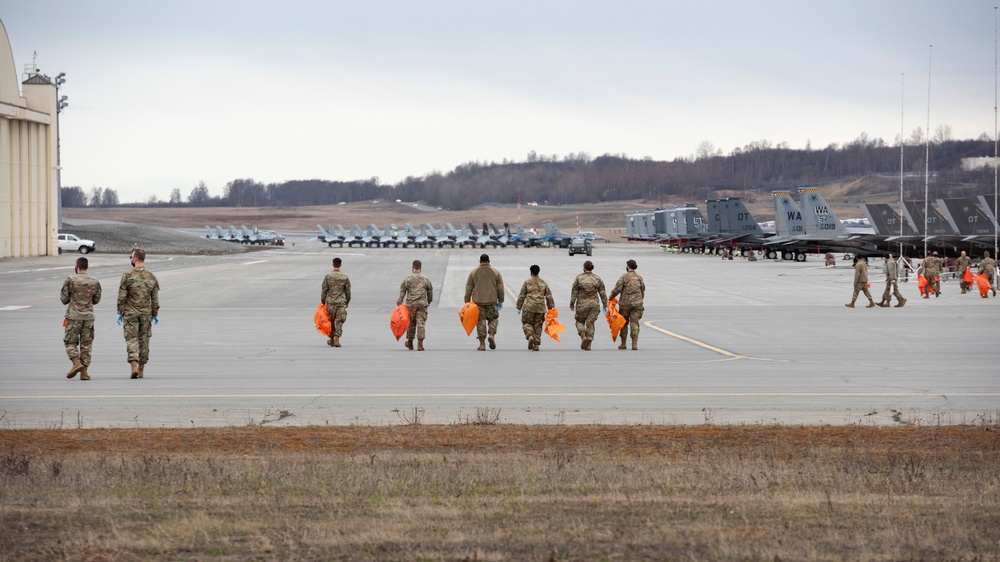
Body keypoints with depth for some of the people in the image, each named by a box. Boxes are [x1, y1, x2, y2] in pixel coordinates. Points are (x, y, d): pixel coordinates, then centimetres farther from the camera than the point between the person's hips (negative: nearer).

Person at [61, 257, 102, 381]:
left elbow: (64, 299, -4)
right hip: (89, 316, 3)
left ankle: (76, 363, -15)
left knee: (70, 342, 8)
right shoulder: (95, 282, 2)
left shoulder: (70, 280, -7)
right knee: (86, 344, 7)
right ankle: (84, 372, 4)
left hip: (73, 316, -3)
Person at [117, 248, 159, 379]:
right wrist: (155, 314, 14)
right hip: (146, 313, 3)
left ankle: (134, 367, -17)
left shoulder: (128, 275, -9)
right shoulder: (151, 276, 2)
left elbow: (122, 297, -8)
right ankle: (141, 370, 14)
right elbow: (155, 298, 6)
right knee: (144, 340, 10)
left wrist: (120, 313, -1)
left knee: (131, 339, -1)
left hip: (130, 313, -3)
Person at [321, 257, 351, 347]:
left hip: (330, 302, 0)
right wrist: (347, 302, 17)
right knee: (339, 322, 1)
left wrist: (322, 301, 7)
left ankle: (331, 340, 21)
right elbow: (348, 291, 4)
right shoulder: (345, 277, -3)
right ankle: (337, 339, -10)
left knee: (331, 322, 12)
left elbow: (324, 290, -3)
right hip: (341, 302, 0)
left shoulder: (328, 276, -5)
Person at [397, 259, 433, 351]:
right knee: (421, 323, -1)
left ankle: (410, 343, 24)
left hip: (410, 304, 0)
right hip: (422, 304, 0)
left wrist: (399, 302, 2)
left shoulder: (407, 279, -1)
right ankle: (420, 344, -8)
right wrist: (429, 301, 27)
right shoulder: (425, 280, 3)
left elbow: (402, 292, -3)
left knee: (411, 323, 12)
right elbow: (430, 292, 11)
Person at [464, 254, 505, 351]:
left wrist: (467, 302, 9)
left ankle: (482, 344, 0)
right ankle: (491, 335, -11)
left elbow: (468, 288, 4)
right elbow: (500, 288, 5)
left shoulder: (473, 272, 3)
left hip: (478, 302, 0)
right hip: (492, 301, 0)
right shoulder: (495, 272, 4)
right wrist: (500, 301, 12)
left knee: (481, 321, 2)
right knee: (493, 319, 14)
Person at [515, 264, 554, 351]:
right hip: (540, 308, 3)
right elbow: (549, 297, 8)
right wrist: (551, 308, 14)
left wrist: (519, 307, 10)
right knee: (538, 326, 9)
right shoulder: (543, 283, 8)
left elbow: (521, 296, 2)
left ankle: (530, 336, -19)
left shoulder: (527, 282, 0)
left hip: (529, 307, -3)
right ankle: (536, 344, 6)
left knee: (527, 323, 9)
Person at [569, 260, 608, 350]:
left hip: (582, 303, -2)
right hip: (594, 303, 2)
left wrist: (572, 304, 3)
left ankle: (583, 337, -10)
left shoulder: (579, 278, -5)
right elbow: (602, 293, 3)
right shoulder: (597, 278, 2)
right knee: (590, 323, 8)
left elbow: (574, 292, -3)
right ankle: (588, 345, 5)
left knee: (580, 321, 15)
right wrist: (605, 305, 9)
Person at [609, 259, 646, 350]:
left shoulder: (624, 277, -8)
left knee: (624, 323, 10)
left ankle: (623, 343, 16)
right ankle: (635, 344, -11)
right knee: (634, 323, 1)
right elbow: (643, 291, 14)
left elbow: (617, 290, -10)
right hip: (637, 303, 3)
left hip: (625, 303, -3)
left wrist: (611, 297, 7)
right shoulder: (639, 278, 7)